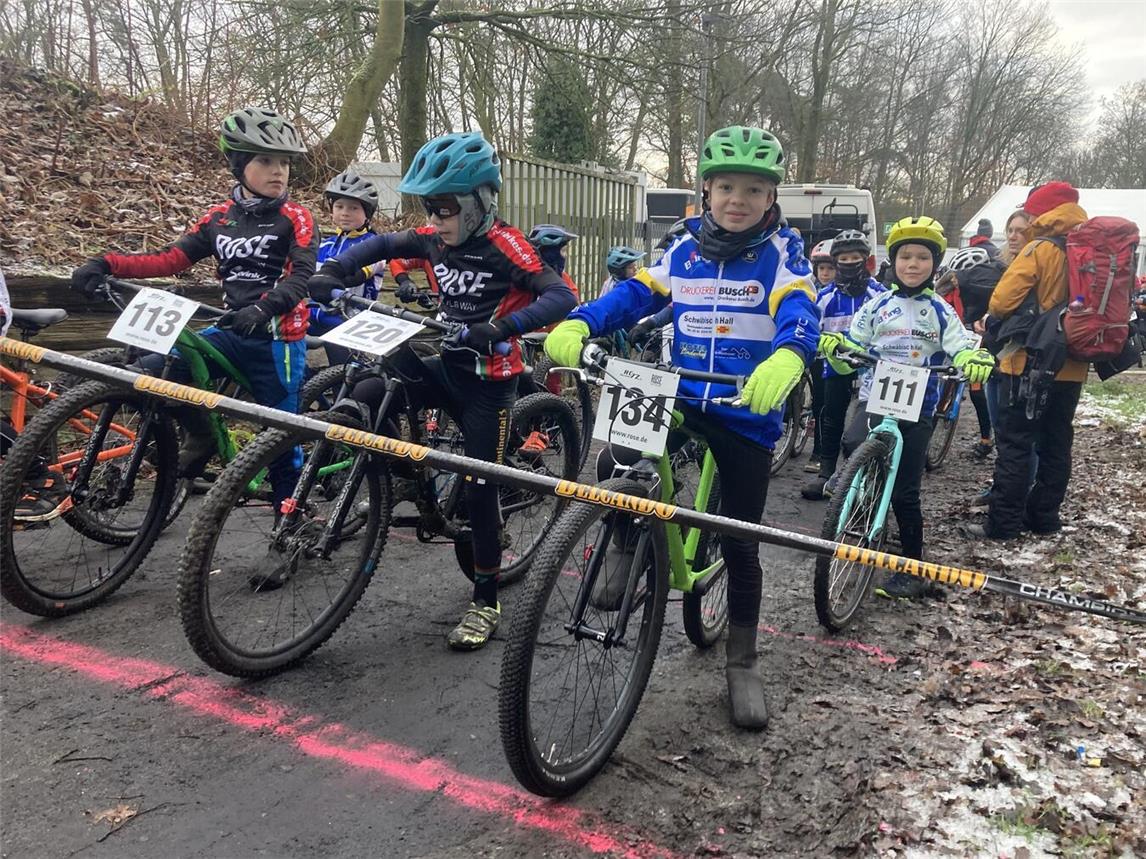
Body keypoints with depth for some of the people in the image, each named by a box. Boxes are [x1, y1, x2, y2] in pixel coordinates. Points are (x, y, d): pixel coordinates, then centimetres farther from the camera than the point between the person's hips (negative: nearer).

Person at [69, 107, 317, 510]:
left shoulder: (295, 219, -5)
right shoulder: (219, 218, 8)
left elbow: (301, 277, -18)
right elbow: (170, 259, 6)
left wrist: (262, 309, -37)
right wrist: (106, 263, -8)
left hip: (278, 339, -4)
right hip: (231, 332, 4)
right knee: (152, 369, -13)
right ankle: (201, 435, 10)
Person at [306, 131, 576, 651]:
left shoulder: (503, 246, -17)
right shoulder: (435, 240, 1)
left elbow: (561, 297, -28)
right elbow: (382, 244, 15)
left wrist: (500, 327, -40)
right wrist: (332, 272, 0)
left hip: (488, 379, -6)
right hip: (446, 367, 6)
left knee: (479, 487, -3)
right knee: (367, 398, -14)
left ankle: (486, 602, 13)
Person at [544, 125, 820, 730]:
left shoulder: (781, 253, -4)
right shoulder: (683, 250, 6)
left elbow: (798, 311, -22)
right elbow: (634, 294, -2)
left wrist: (786, 357, -46)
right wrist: (577, 324, -22)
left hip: (747, 414, -2)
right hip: (681, 398, 3)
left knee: (739, 541, 4)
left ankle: (742, 662, 23)